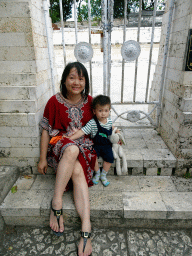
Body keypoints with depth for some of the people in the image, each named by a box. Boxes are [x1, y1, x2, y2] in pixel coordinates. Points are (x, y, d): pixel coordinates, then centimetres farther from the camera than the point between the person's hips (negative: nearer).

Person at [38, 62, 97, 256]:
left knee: (77, 170, -29)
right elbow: (46, 130, -1)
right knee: (72, 149, -37)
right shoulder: (55, 102, -4)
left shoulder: (89, 102, 4)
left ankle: (85, 229, -29)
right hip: (59, 145, -1)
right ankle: (57, 203, -28)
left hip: (84, 147, 2)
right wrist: (42, 159, -2)